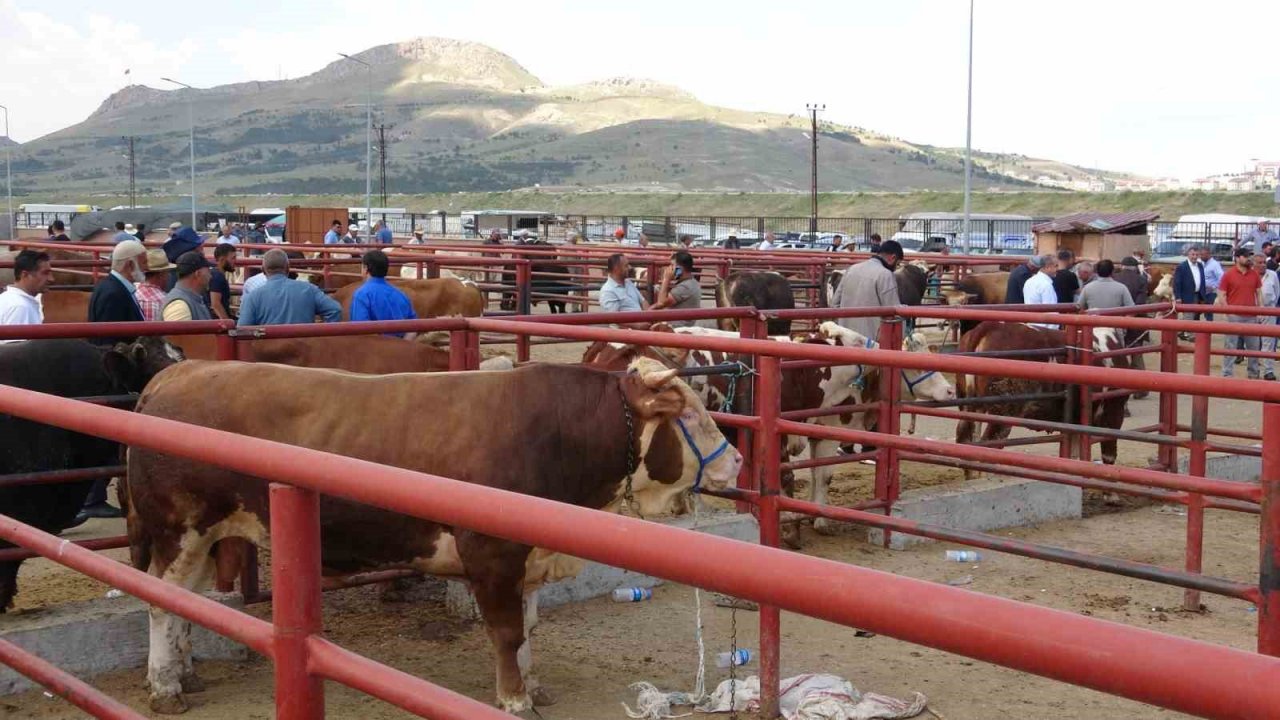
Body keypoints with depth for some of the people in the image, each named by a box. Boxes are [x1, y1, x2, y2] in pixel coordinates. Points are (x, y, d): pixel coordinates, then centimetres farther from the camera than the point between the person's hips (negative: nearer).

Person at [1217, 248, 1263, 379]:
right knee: (1231, 345, 0)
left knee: (1253, 346, 10)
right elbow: (1221, 295, -4)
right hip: (1234, 316, -4)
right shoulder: (1228, 275, -4)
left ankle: (1253, 373, 22)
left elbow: (1259, 293, 13)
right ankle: (1227, 374, 5)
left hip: (1251, 316, 4)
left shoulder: (1255, 275, 7)